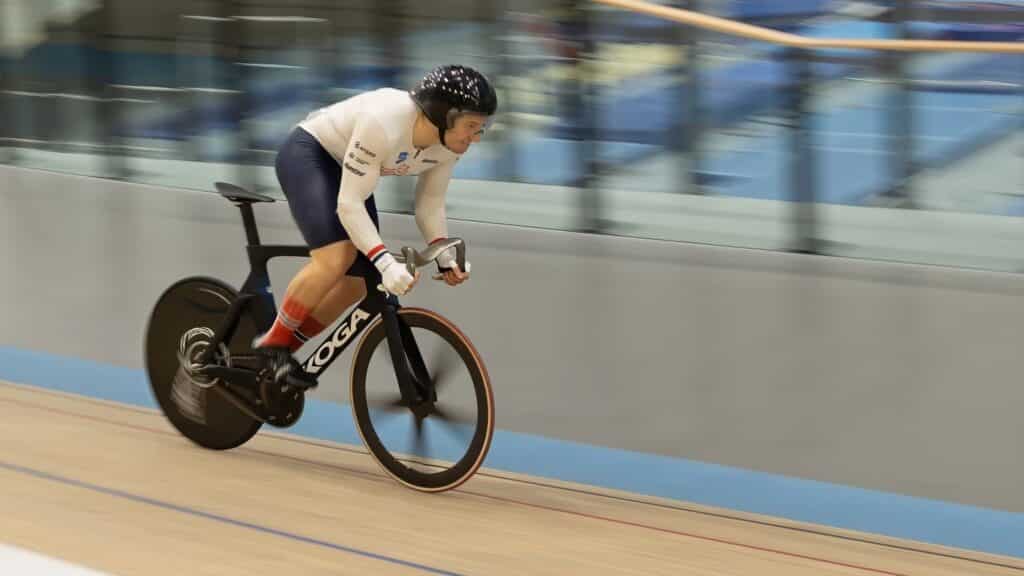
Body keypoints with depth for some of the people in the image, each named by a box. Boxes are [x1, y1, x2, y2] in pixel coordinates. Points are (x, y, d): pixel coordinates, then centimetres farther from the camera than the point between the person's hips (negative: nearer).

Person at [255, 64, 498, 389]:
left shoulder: (448, 145, -15)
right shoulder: (383, 123, -37)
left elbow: (429, 206, -2)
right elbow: (348, 203, -34)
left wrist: (446, 258, -18)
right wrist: (386, 262, -42)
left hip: (343, 167, 8)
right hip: (306, 154, -8)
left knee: (358, 281, 0)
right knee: (336, 258, -28)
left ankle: (282, 354, 14)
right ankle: (272, 344, -10)